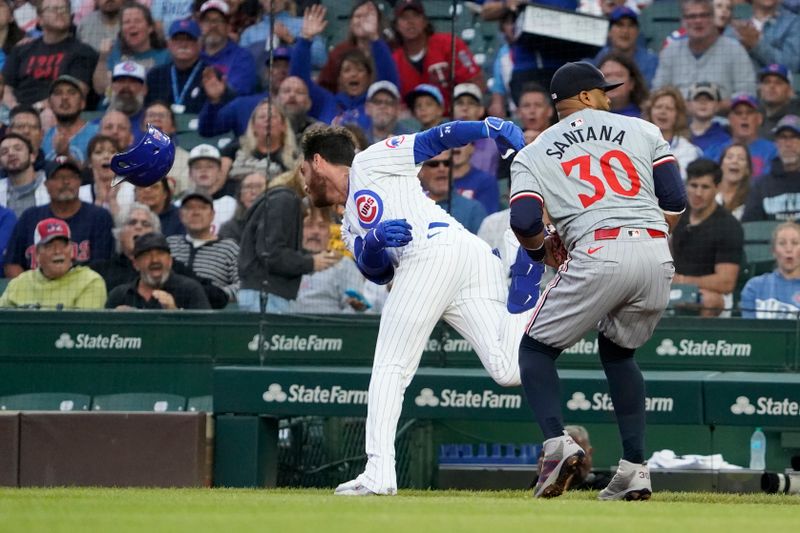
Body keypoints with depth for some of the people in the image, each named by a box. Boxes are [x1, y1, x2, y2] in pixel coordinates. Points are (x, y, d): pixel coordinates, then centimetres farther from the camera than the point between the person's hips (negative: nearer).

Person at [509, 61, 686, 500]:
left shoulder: (533, 154, 13)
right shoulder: (642, 131, 18)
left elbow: (524, 222, 0)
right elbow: (674, 200, 11)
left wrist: (540, 250, 21)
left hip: (597, 254, -3)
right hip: (656, 256, 3)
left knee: (536, 348, 13)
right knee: (617, 351, 24)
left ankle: (557, 443, -12)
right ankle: (634, 468, 12)